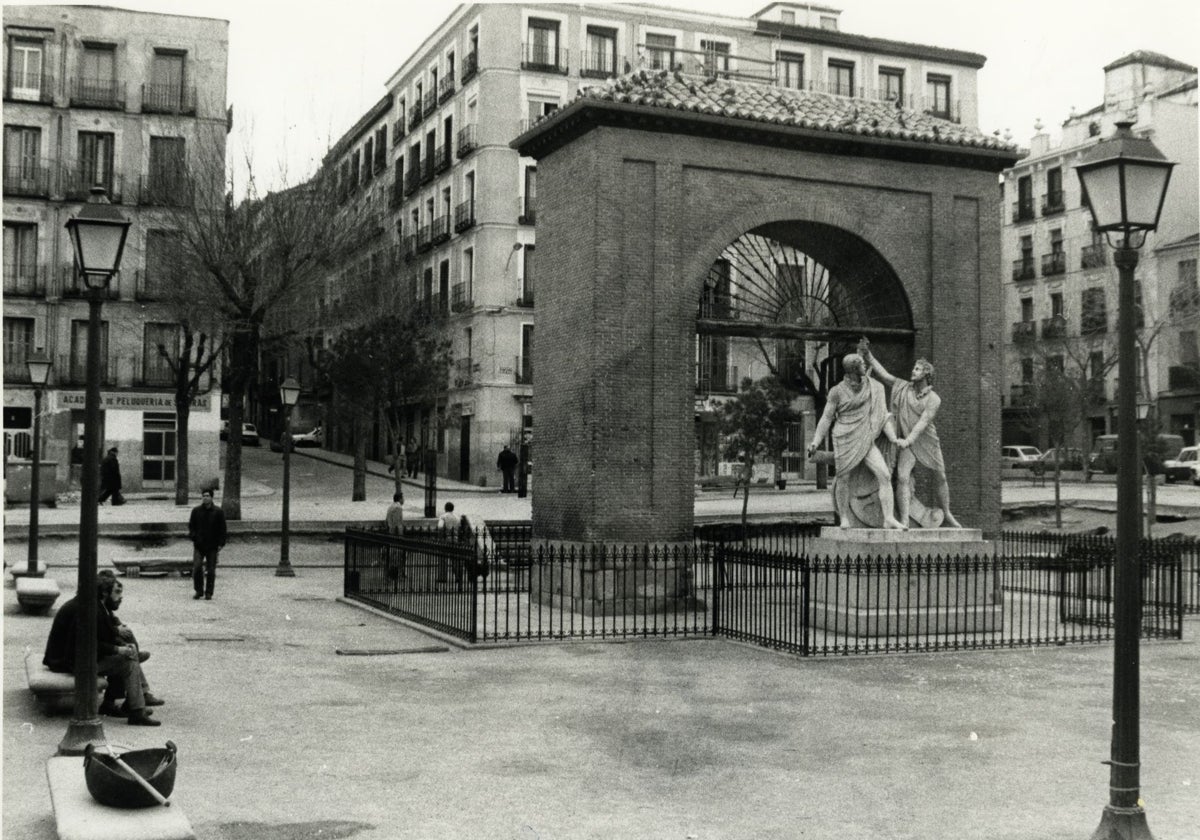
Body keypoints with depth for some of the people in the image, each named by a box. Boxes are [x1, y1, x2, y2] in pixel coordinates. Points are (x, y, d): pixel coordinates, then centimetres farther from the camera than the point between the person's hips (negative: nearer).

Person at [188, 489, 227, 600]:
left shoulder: (218, 512, 1)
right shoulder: (196, 510, 6)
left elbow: (222, 529, 3)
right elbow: (191, 525, 12)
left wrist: (220, 544, -4)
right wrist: (193, 537, -5)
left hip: (212, 546, -1)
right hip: (199, 545, 1)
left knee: (210, 570, 2)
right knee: (196, 567, -10)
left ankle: (208, 593, 11)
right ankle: (198, 590, 7)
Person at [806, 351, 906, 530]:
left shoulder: (874, 388, 5)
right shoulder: (837, 391, -2)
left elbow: (883, 415, 5)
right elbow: (826, 418, 3)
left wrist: (894, 438, -4)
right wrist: (815, 442, -4)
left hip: (867, 441, 2)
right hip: (845, 439, -2)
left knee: (884, 475, -12)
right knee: (843, 479, 2)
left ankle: (889, 518, -10)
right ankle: (844, 518, 20)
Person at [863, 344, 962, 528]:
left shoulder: (934, 399, -10)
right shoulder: (904, 387, -1)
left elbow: (923, 422, -22)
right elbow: (883, 373, 0)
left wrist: (908, 441, -34)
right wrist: (867, 354, -8)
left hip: (928, 442, 0)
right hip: (907, 444, 0)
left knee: (940, 478, 13)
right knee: (902, 477, -20)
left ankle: (946, 515, 36)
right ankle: (904, 522, -23)